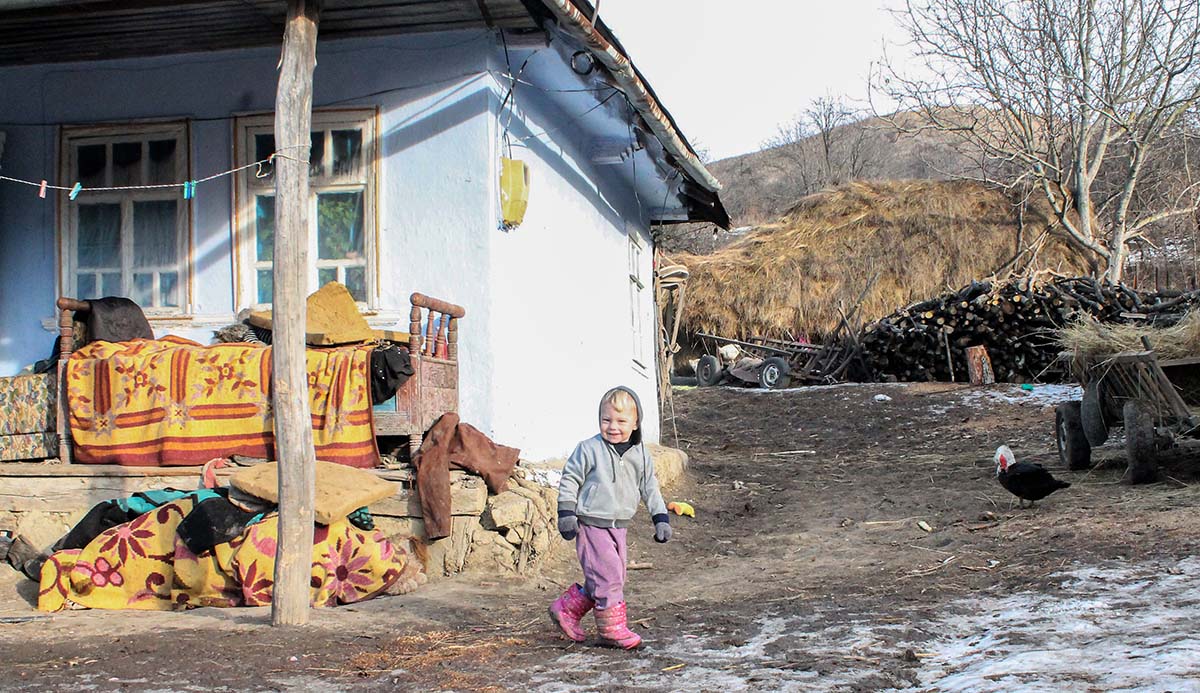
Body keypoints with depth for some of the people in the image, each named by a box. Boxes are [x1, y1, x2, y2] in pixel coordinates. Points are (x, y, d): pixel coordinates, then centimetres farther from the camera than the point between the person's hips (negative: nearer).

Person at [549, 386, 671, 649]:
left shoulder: (640, 454, 5)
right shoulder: (589, 449, -10)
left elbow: (650, 488, 14)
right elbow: (570, 479, -4)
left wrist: (661, 518, 9)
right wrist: (566, 514, -9)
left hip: (619, 526, 6)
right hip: (592, 525, -6)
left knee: (609, 578, 10)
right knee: (607, 576, -9)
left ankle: (566, 608, 24)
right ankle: (612, 627, 4)